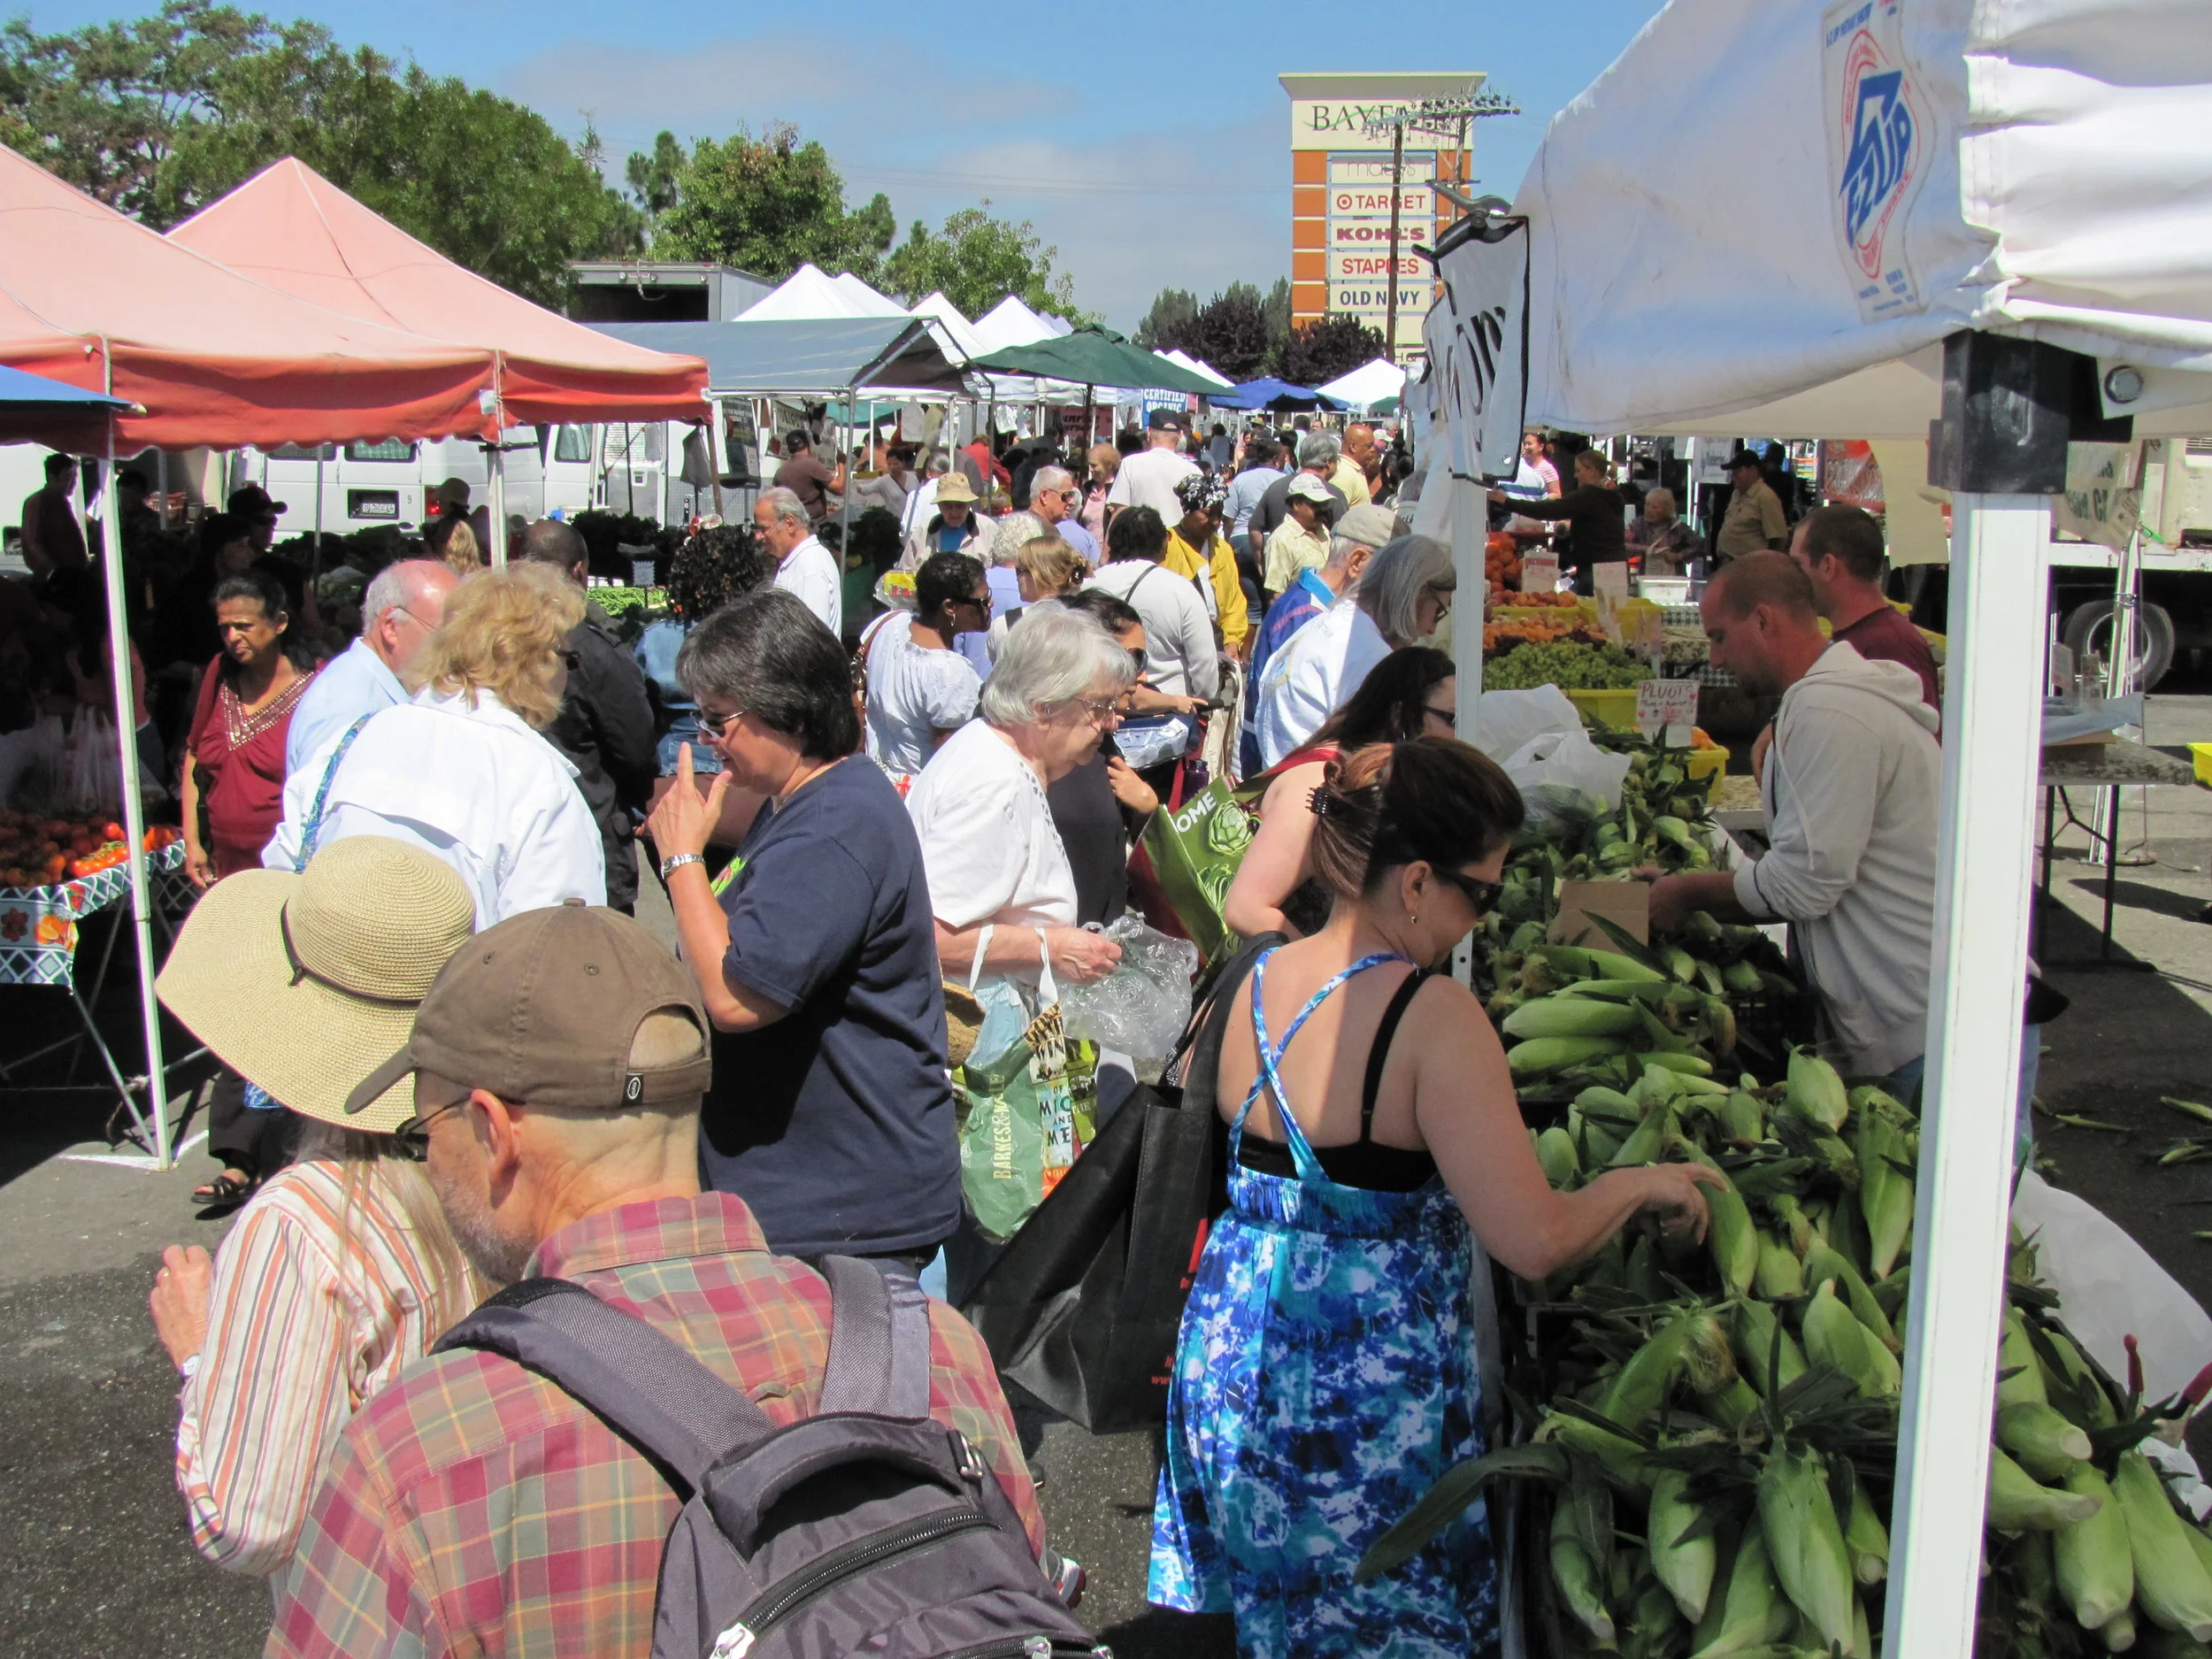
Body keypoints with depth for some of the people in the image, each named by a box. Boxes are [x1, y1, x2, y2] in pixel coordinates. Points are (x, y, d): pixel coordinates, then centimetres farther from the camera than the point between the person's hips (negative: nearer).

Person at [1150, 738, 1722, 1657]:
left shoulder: (1255, 983, 0)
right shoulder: (1433, 1014, -22)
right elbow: (1535, 1242, -24)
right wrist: (1637, 1184, -5)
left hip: (1229, 1363, 7)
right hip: (1367, 1398, -6)